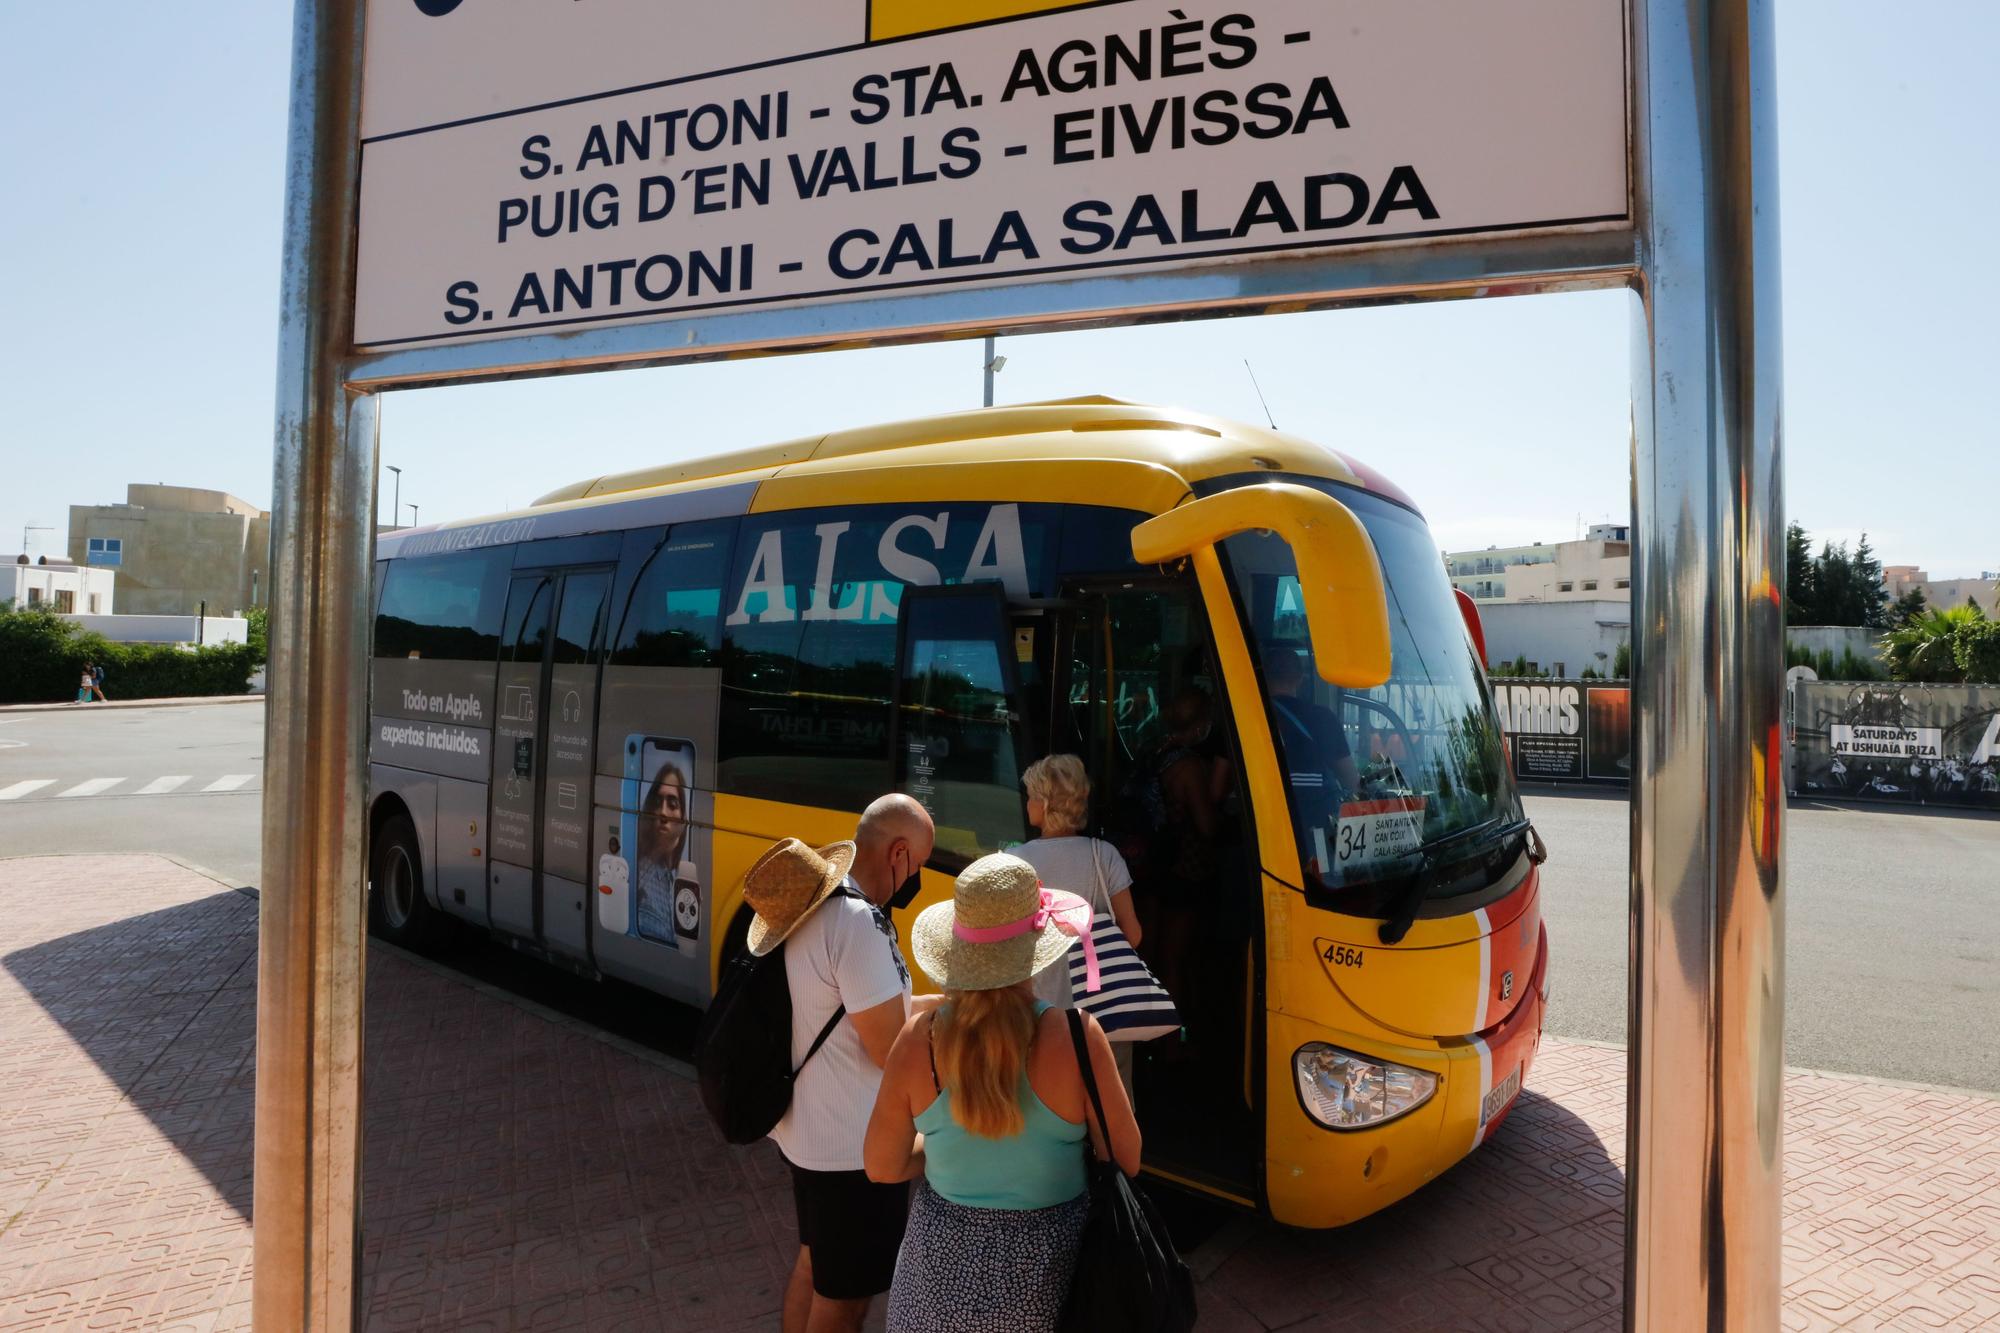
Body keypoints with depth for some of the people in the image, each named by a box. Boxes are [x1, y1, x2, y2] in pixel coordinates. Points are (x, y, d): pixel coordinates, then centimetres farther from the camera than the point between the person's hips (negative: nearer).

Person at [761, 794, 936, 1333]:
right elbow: (892, 1051, -24)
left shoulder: (808, 902, 1)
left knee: (815, 1259, 27)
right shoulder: (858, 923, -28)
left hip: (804, 1125, 9)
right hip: (852, 1144, -9)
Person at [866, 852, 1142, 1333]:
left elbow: (882, 1167, -6)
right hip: (1047, 1272, -1)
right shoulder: (1074, 1035, -25)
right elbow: (1125, 1161, -11)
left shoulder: (918, 1038, -18)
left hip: (944, 1264, 2)